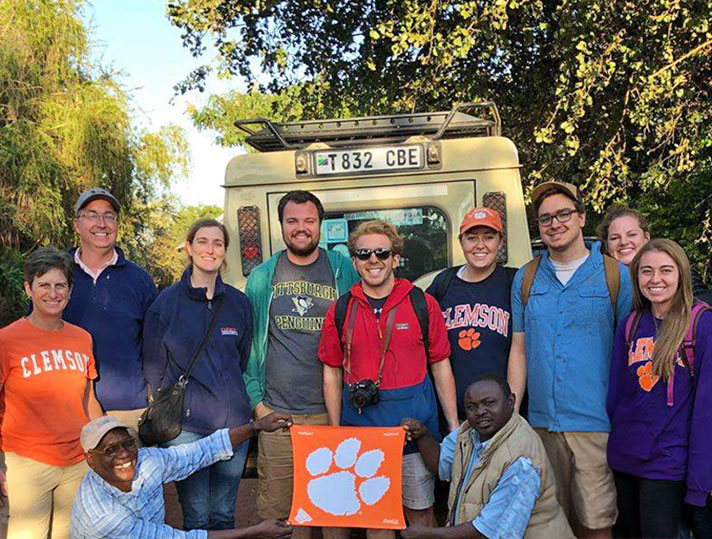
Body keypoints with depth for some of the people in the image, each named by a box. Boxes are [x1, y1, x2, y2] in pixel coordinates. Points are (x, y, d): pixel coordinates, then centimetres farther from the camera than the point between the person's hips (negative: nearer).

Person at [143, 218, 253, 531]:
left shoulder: (239, 303, 7)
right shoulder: (166, 302, -1)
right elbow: (154, 367, 5)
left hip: (233, 422, 3)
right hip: (185, 426, -3)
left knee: (224, 514, 12)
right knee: (196, 516, 2)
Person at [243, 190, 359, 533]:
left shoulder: (344, 271, 3)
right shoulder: (262, 277, 6)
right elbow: (249, 342, 8)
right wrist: (257, 400, 2)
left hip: (332, 414, 0)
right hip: (275, 414, 1)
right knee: (275, 511, 6)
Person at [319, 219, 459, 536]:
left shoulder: (423, 304, -2)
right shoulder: (340, 311, 1)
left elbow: (441, 367, 3)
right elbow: (332, 373, 7)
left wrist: (454, 427, 1)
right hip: (361, 426, 1)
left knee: (420, 511, 12)